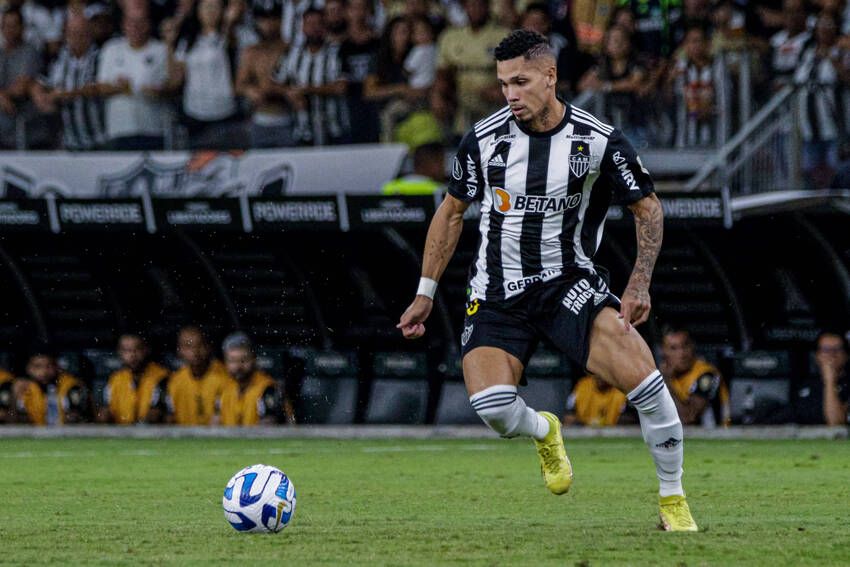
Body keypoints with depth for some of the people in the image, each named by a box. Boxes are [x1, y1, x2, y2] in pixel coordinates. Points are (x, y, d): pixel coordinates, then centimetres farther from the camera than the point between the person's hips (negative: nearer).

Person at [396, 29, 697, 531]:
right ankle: (544, 432, 17)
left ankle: (673, 499, -1)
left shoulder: (599, 141, -10)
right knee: (492, 407, -23)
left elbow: (648, 208, 2)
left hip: (570, 282, -1)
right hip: (498, 294, 1)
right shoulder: (484, 138, -4)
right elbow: (452, 212, 11)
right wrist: (426, 292, 11)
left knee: (642, 377, -23)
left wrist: (639, 284, -11)